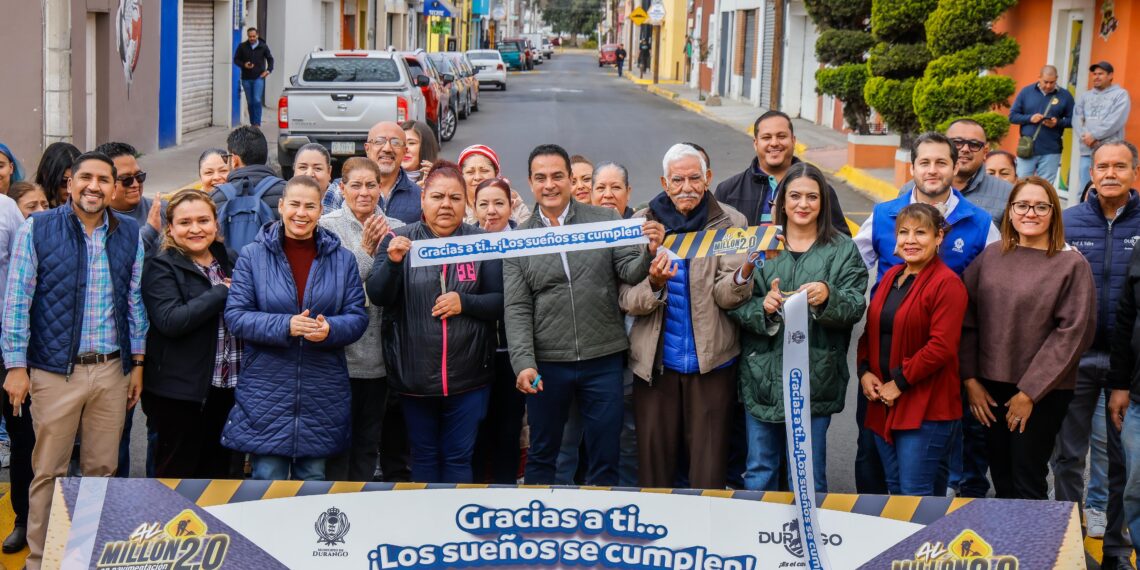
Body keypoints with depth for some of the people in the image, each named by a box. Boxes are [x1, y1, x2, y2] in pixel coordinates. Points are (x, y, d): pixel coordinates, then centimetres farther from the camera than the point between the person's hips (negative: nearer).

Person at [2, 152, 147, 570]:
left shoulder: (129, 234, 6)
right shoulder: (37, 230, -3)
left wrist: (138, 363, 9)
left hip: (112, 370, 3)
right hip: (55, 371, -3)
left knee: (102, 468, 10)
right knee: (49, 471, 4)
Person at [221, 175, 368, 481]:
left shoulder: (343, 260, 7)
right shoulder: (253, 256, 0)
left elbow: (358, 317, 3)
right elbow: (235, 316, -5)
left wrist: (330, 329, -19)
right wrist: (285, 326, -21)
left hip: (322, 396, 2)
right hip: (266, 394, -2)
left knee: (314, 480, 12)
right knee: (267, 482, 2)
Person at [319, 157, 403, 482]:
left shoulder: (395, 230, 7)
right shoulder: (327, 227, -5)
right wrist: (366, 251, -19)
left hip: (378, 355, 4)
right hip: (340, 354, -4)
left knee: (369, 444, 14)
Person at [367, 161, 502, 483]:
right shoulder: (400, 240, 1)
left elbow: (501, 301, 0)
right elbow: (378, 296, -7)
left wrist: (464, 302, -16)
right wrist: (393, 262, -24)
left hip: (468, 376, 0)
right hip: (414, 373, 1)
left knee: (458, 457, 8)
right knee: (423, 456, 14)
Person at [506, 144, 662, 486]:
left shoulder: (605, 221, 2)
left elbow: (630, 273, -2)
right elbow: (517, 309, -1)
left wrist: (650, 252, -24)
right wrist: (523, 363, -11)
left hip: (603, 358, 0)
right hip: (547, 363, 0)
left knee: (604, 460, 8)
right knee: (541, 455, 13)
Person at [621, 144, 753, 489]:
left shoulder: (729, 223, 0)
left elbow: (728, 297, -8)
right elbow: (626, 301, -3)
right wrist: (654, 285, -24)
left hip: (711, 362, -1)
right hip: (655, 362, 1)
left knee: (709, 471, 4)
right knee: (653, 465, 8)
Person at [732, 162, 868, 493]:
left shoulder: (842, 249, 6)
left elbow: (855, 306, -3)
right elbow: (736, 304, 3)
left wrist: (827, 296, -23)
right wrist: (762, 307, -18)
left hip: (815, 377, -2)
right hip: (762, 375, 2)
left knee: (808, 476, 5)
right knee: (759, 472, 9)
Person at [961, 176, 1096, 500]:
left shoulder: (1072, 265, -6)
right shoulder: (990, 257, 6)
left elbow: (1073, 333, -10)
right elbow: (968, 319, 6)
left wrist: (1030, 392, -11)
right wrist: (970, 379, -1)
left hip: (1042, 392, -4)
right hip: (990, 386, 4)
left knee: (1028, 484, -1)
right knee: (1002, 481, 11)